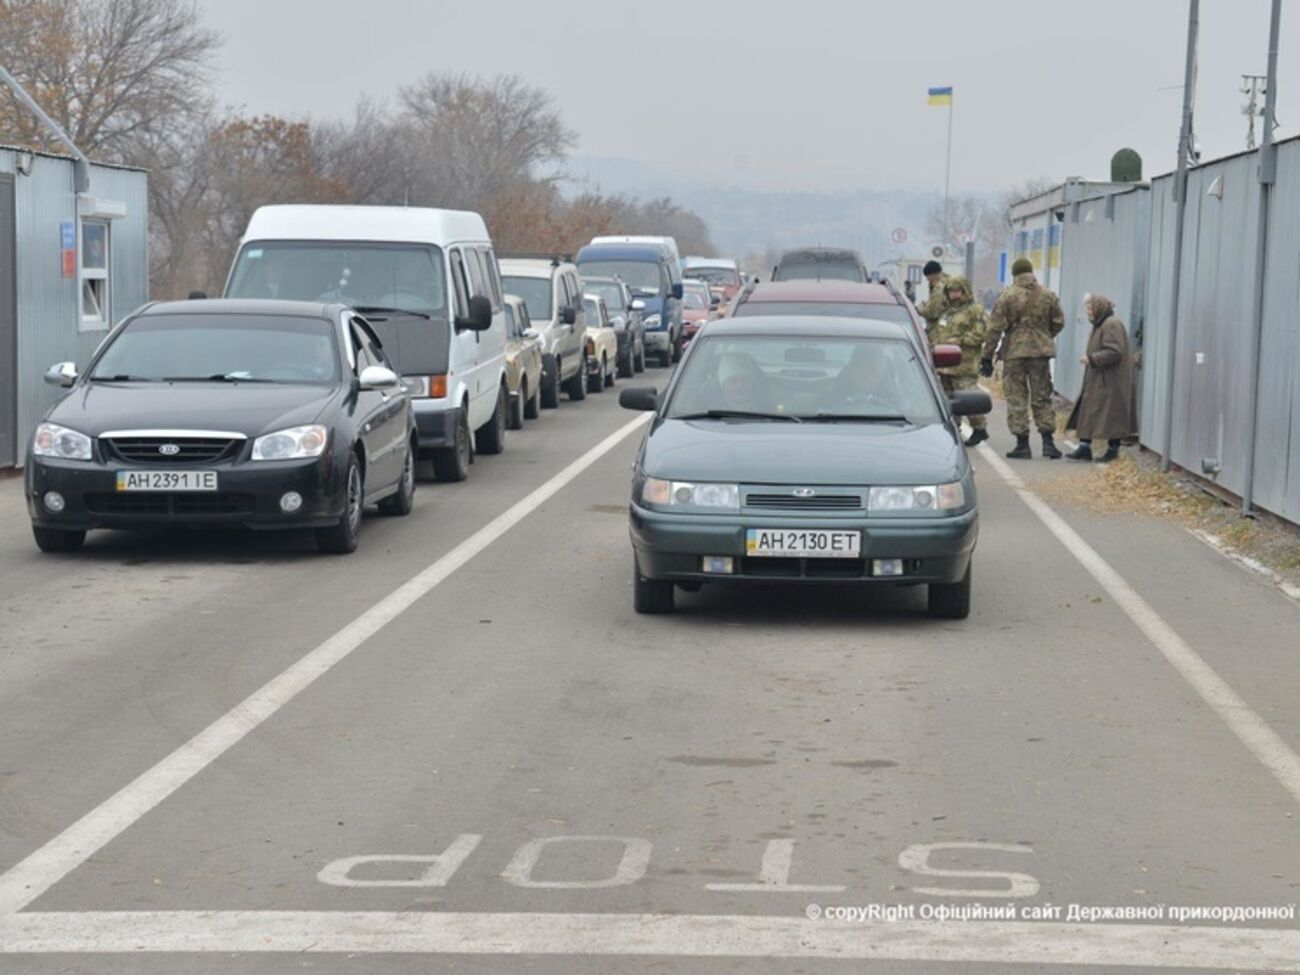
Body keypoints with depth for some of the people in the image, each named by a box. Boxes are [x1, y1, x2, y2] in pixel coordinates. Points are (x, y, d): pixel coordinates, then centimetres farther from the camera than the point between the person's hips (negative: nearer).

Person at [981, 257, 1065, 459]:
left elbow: (995, 328, -7)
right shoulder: (1048, 296, 4)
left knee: (1016, 399, 3)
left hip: (1014, 352, -3)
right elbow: (1058, 323, 10)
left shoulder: (1007, 296, -6)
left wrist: (987, 357, -3)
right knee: (1042, 398, 11)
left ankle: (1022, 444, 1)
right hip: (1041, 352, 3)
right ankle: (1048, 441, 6)